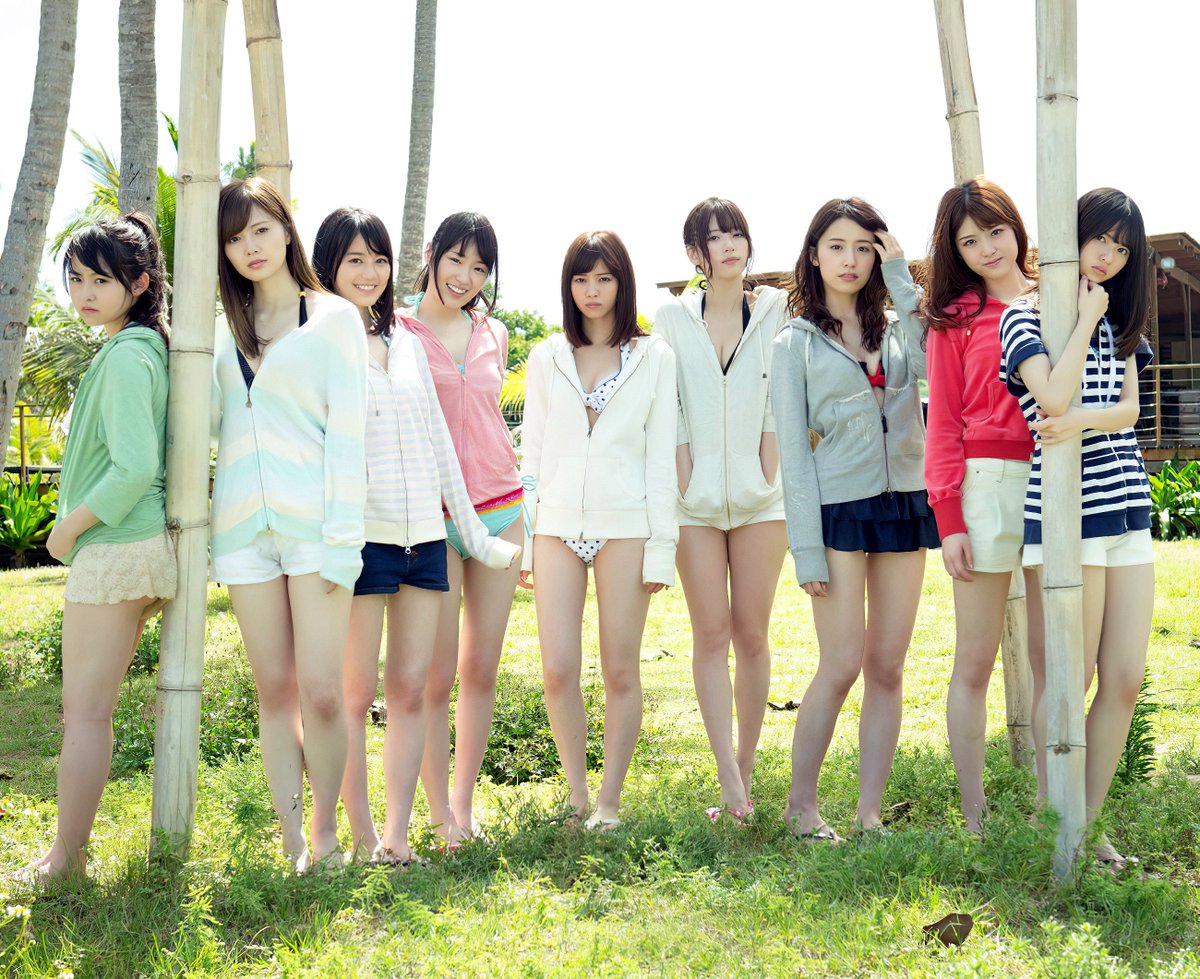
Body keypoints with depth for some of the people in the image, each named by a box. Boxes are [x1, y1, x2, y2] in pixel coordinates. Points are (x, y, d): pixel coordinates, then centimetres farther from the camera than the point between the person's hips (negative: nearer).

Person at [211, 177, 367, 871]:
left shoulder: (333, 317, 3)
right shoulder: (224, 328, 16)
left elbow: (349, 430, -3)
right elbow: (204, 423, 20)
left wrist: (342, 539, -10)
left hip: (313, 522, -4)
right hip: (244, 526, 4)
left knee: (321, 691, -8)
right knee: (274, 689, 6)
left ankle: (327, 837, 10)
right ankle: (294, 847, 12)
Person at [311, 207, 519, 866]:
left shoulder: (406, 340, 17)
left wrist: (472, 529, 18)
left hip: (424, 534, 5)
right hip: (359, 532, -5)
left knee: (411, 689, 4)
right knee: (357, 691, -1)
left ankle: (398, 834, 11)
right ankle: (362, 837, 8)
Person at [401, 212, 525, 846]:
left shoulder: (493, 335, 12)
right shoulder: (395, 332, -1)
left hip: (499, 511, 4)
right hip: (431, 520, -4)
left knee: (482, 669, 8)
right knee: (436, 676, -2)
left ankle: (465, 802, 20)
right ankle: (440, 813, 11)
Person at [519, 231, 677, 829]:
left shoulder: (654, 358, 5)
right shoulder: (547, 358, 10)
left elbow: (661, 457, 2)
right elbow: (532, 453, 11)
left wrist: (662, 547, -3)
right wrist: (522, 540, 5)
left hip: (625, 526, -1)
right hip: (558, 525, 2)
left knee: (621, 670, 2)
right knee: (558, 670, -3)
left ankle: (610, 799, 15)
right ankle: (577, 796, 13)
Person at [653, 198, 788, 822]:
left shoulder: (776, 313, 5)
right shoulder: (673, 319, 5)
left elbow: (778, 404, 1)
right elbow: (669, 412, 1)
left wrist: (767, 476, -6)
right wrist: (685, 485, -6)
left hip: (759, 496, 0)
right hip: (696, 498, 0)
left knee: (751, 635, 2)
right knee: (711, 634, -3)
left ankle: (746, 771, 12)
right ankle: (730, 782, -5)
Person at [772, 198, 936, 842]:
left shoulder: (898, 331, 13)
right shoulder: (796, 343, 3)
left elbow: (935, 365, -11)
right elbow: (793, 451, -2)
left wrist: (902, 281, -5)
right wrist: (807, 547, -9)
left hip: (904, 504, 4)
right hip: (838, 508, -4)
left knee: (888, 670, 4)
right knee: (842, 666, -7)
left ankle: (870, 813, 12)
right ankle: (801, 805, 9)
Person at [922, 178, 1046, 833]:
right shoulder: (955, 319, 5)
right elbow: (944, 427, 0)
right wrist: (949, 519, -6)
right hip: (987, 485, -3)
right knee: (975, 663, 1)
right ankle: (974, 821, 8)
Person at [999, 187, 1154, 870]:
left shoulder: (1121, 323, 17)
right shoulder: (1025, 316, -2)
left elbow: (1128, 408, 4)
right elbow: (1055, 397, -18)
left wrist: (1082, 421, -16)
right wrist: (1084, 320, -9)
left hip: (1127, 509, 6)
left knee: (1126, 680, 4)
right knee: (1069, 679, -2)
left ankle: (1091, 823, 14)